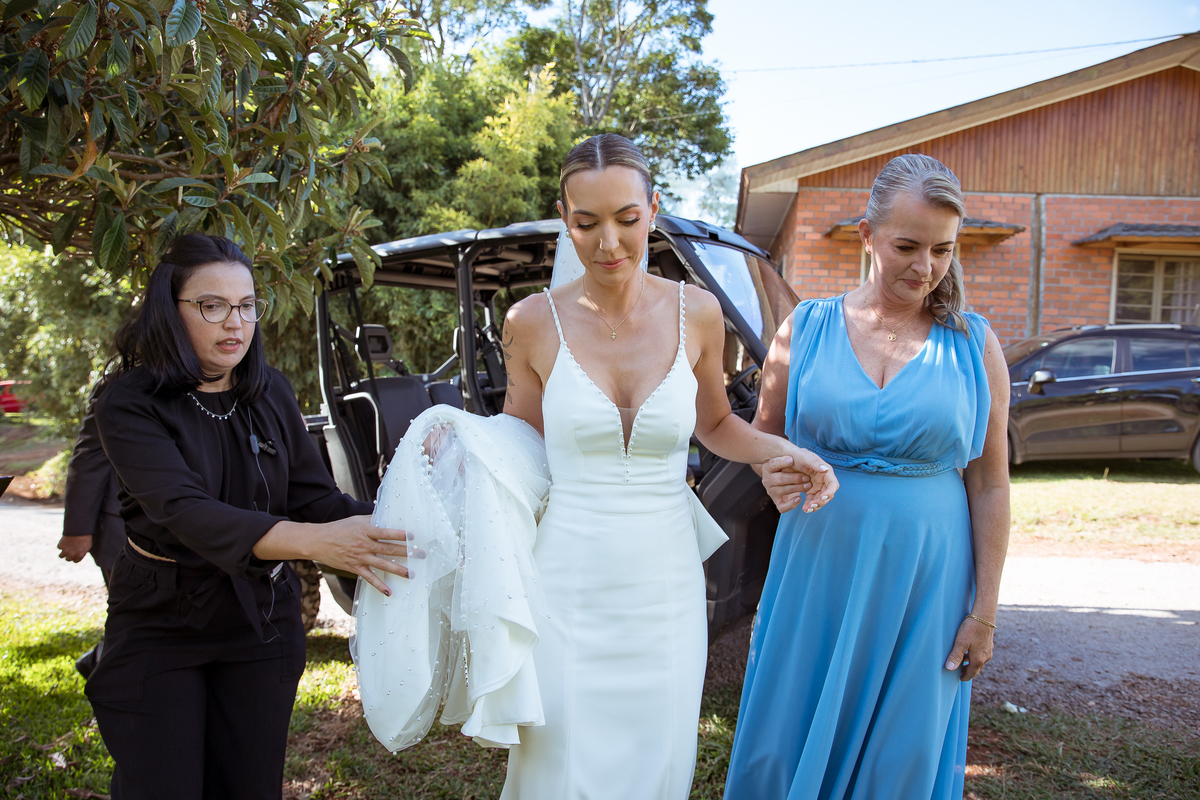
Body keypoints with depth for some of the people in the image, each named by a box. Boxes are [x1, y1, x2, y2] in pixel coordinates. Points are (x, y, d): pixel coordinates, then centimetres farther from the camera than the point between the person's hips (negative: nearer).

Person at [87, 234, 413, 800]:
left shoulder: (270, 393, 0)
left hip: (262, 621, 4)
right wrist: (312, 541, -44)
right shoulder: (130, 404, -15)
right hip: (161, 624, -3)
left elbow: (314, 497, -3)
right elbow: (186, 512, -30)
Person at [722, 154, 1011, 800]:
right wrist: (772, 474, -13)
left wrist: (984, 610, -3)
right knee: (786, 743, 10)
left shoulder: (973, 345, -2)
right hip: (816, 569, 1)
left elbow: (990, 485, -1)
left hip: (926, 578, 0)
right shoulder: (806, 328, 0)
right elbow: (762, 433, 11)